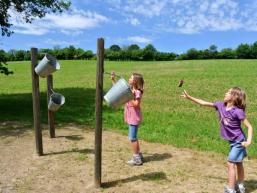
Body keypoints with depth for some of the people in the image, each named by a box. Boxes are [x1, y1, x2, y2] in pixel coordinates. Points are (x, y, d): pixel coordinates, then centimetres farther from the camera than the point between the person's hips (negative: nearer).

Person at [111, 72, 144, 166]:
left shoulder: (137, 92, -16)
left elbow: (136, 104, -24)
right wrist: (113, 79, 10)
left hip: (134, 118, -9)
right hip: (130, 117, 9)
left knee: (132, 138, -2)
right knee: (133, 137, 18)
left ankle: (136, 158, 9)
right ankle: (138, 154, 31)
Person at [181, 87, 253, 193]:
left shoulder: (238, 111, -25)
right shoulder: (220, 105, -8)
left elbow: (249, 126, -17)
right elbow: (204, 103, -2)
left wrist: (248, 141, -25)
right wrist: (189, 97, -3)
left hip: (239, 141, -7)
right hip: (232, 141, 7)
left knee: (230, 163, -4)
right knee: (238, 163, 21)